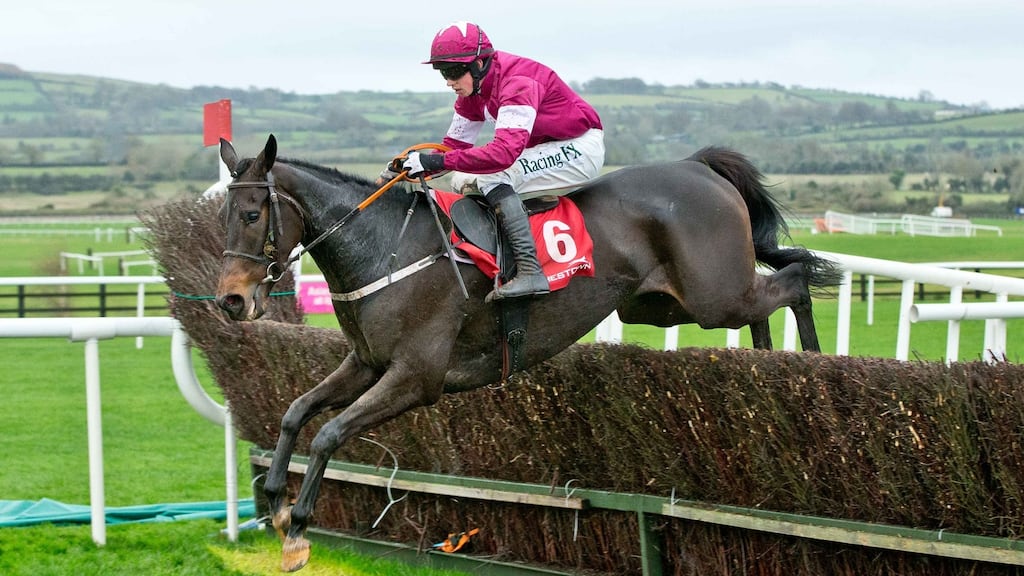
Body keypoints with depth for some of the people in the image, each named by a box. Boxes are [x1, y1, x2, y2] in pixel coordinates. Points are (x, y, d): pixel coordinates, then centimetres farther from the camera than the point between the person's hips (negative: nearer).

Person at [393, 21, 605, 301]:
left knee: (492, 177, -28)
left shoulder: (518, 84, -29)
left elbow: (505, 151, -41)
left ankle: (530, 272, -32)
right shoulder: (471, 92, 0)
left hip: (580, 149, -10)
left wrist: (438, 162, -44)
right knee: (463, 180, -1)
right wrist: (414, 162, -16)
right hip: (545, 149, 10)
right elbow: (455, 146, 3)